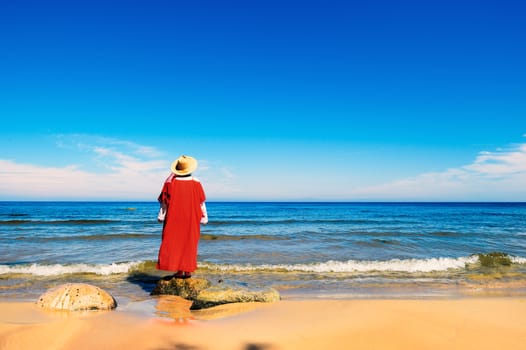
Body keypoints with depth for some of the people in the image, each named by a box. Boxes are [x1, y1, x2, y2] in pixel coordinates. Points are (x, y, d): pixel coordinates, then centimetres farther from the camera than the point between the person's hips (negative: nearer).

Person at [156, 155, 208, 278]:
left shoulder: (170, 182, -6)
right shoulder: (196, 183, -3)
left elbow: (164, 201, -2)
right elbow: (201, 202, 0)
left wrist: (161, 216, 6)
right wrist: (204, 217, 8)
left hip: (174, 218, -1)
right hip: (191, 218, 1)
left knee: (174, 242, 6)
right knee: (190, 243, 9)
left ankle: (179, 270, 3)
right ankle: (188, 270, 10)